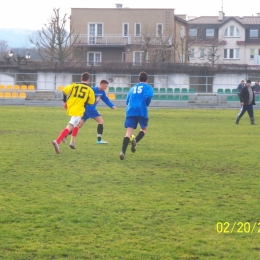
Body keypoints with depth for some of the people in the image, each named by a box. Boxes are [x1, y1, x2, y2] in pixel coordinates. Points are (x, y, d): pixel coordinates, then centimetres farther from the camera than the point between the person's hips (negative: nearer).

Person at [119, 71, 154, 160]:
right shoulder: (148, 87, 11)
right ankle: (135, 140, -10)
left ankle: (123, 152, -26)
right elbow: (149, 96, -10)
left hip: (130, 111, 3)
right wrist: (147, 104, 6)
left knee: (129, 132, -6)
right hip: (142, 111, -3)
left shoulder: (133, 88, 24)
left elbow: (127, 100, 22)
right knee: (144, 129, 20)